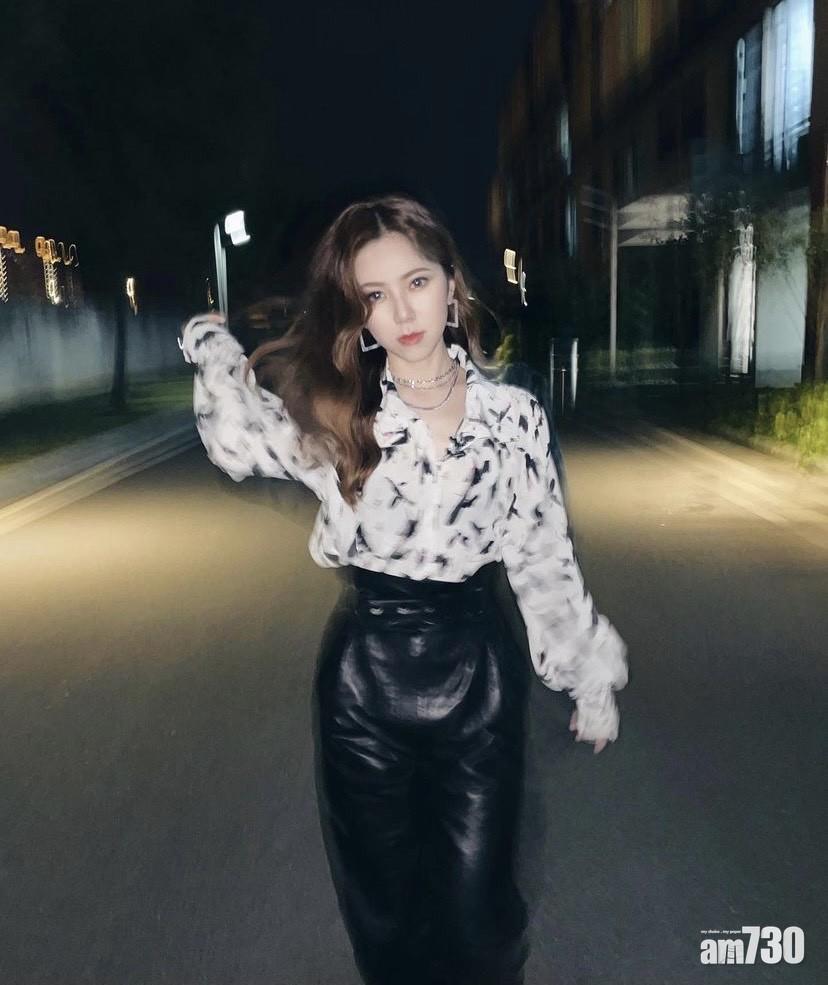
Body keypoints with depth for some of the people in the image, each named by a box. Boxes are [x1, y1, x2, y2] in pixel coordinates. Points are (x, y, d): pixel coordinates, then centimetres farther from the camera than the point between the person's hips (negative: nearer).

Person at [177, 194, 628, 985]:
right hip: (364, 679, 1)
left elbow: (544, 556, 3)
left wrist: (589, 675, 8)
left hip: (478, 678, 0)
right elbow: (237, 441, -24)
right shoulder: (334, 416, -5)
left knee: (478, 911, 12)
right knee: (385, 909, 18)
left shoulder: (513, 415, -4)